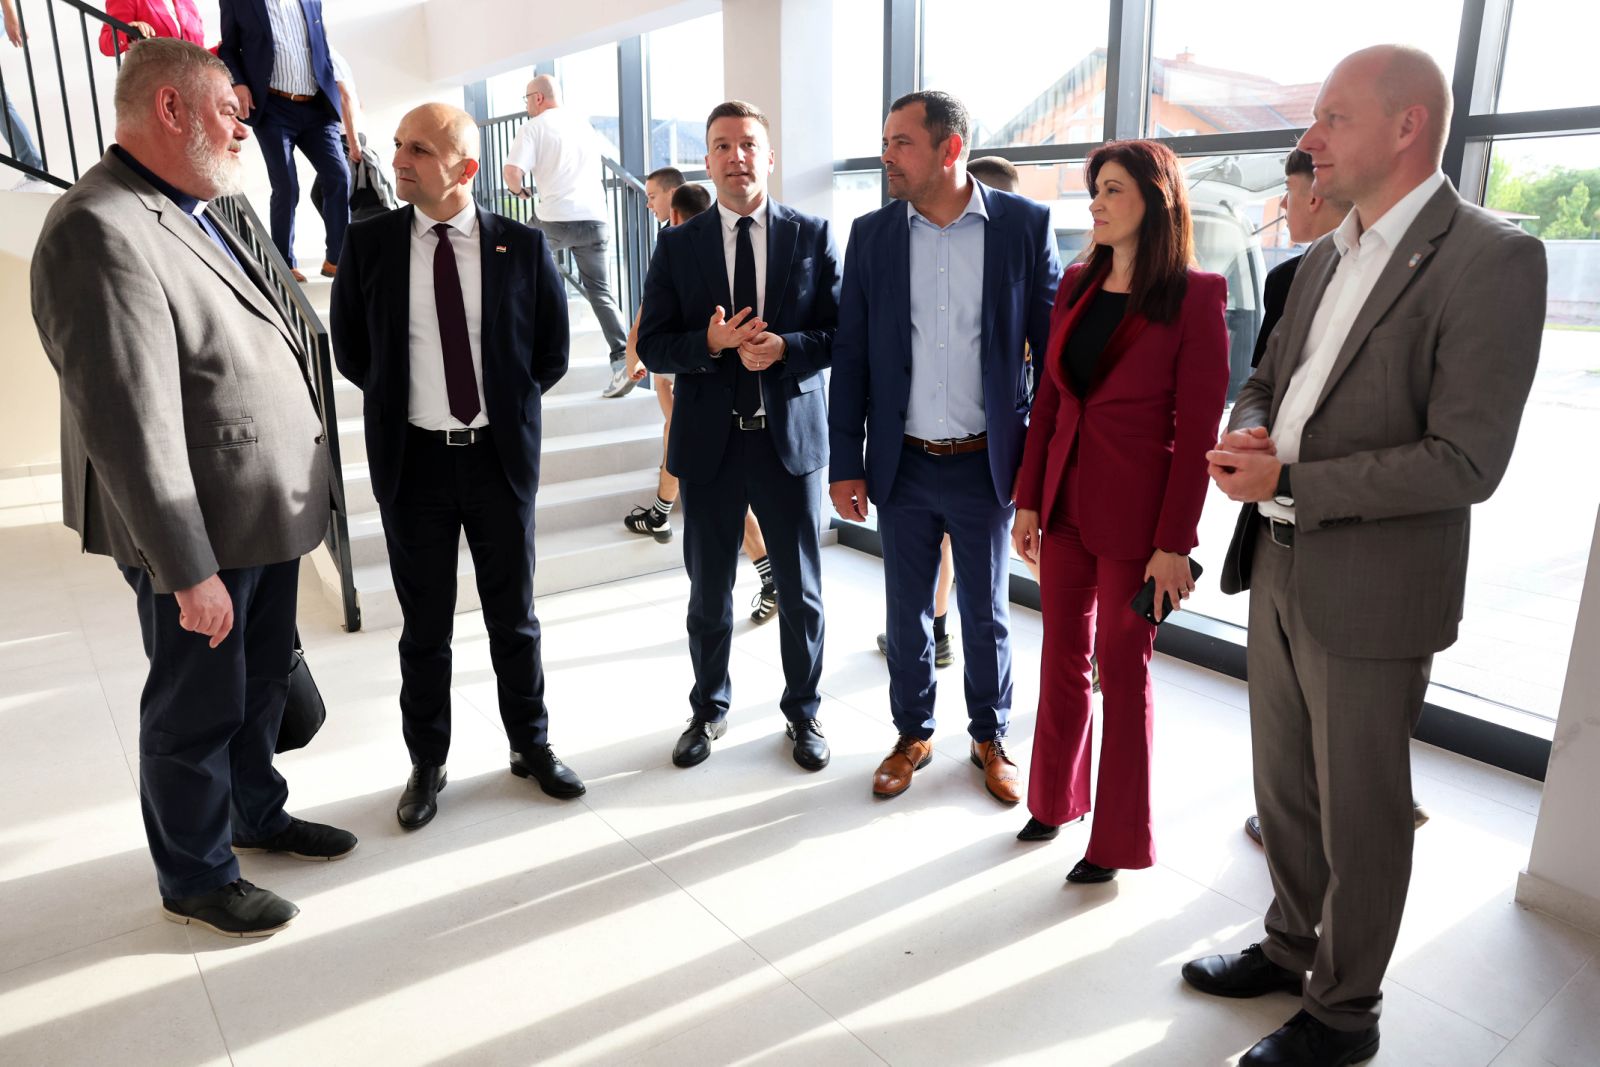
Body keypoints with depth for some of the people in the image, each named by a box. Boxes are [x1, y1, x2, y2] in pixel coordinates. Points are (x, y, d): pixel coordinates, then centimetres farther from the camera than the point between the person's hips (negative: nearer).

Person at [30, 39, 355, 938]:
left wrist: (299, 496, 15)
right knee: (198, 709, 8)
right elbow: (132, 424, -24)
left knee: (263, 685, 22)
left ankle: (258, 814, 43)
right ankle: (195, 879, 28)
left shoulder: (200, 216, 12)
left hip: (268, 516, 9)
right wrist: (190, 572, -23)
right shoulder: (101, 231, -20)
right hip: (203, 532, -9)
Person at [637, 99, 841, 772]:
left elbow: (842, 333, -1)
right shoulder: (678, 245, 2)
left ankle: (803, 711, 32)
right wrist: (711, 342, -19)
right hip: (710, 441, 1)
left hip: (791, 437, -1)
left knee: (800, 591, 11)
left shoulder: (812, 236, 1)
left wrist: (785, 348, -20)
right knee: (709, 594, 14)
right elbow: (652, 346, -1)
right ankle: (709, 710, 35)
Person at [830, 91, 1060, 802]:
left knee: (987, 612, 13)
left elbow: (1053, 344, -1)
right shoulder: (872, 234, 1)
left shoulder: (1025, 225, -5)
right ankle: (912, 735, 33)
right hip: (903, 464, 2)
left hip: (987, 463, -1)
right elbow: (850, 356, 3)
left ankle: (990, 737, 34)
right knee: (906, 611, 13)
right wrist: (845, 464, 0)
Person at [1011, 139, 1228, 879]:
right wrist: (1028, 500, 5)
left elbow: (1197, 430, -12)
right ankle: (1057, 797, 35)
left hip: (1133, 513, -5)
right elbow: (1047, 399, 9)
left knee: (1122, 671, 7)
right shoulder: (1076, 285, 7)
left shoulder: (1194, 298, -10)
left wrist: (1173, 543, -14)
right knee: (1062, 658, 15)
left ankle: (1117, 838, 24)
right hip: (1064, 501, 5)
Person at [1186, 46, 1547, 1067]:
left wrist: (1289, 482, -21)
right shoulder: (1326, 255, 10)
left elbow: (1466, 461, -21)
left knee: (1359, 815, 10)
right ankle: (1291, 947, 43)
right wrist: (1248, 429, -5)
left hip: (1368, 590, -7)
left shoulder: (1493, 258, -15)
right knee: (1284, 788, 21)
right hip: (1277, 565, 7)